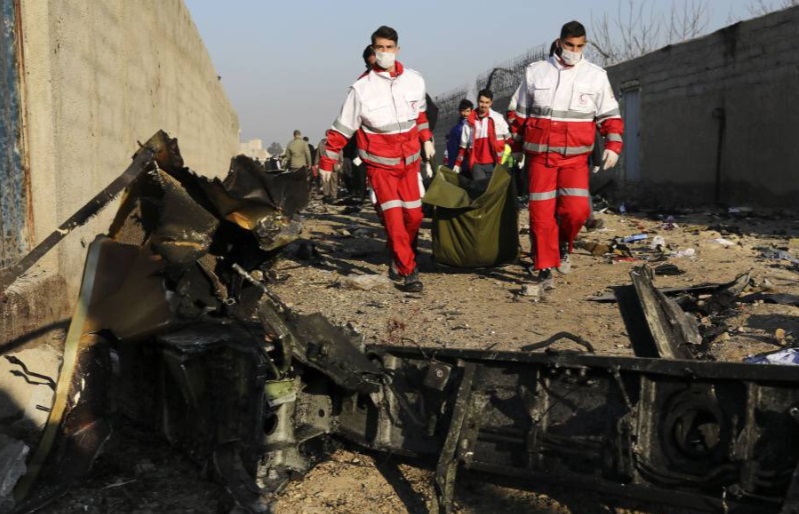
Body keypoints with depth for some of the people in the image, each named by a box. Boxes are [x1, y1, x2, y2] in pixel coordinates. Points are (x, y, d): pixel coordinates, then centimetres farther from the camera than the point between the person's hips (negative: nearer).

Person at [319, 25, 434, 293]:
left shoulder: (414, 80, -2)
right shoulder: (361, 88, -13)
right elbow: (342, 128, -7)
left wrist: (426, 140, 21)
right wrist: (326, 163, -5)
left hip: (410, 160, 4)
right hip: (379, 163, -4)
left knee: (414, 215, 7)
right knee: (393, 217, -10)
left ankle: (399, 253, 33)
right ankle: (408, 271, -2)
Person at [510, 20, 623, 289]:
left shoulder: (596, 76, 5)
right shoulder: (535, 72, 6)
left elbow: (610, 116, 8)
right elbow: (520, 114, 14)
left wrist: (613, 146, -6)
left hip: (575, 157, 0)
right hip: (540, 156, 0)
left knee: (576, 209, -12)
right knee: (541, 213, -2)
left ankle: (563, 242, 20)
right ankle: (545, 268, 9)